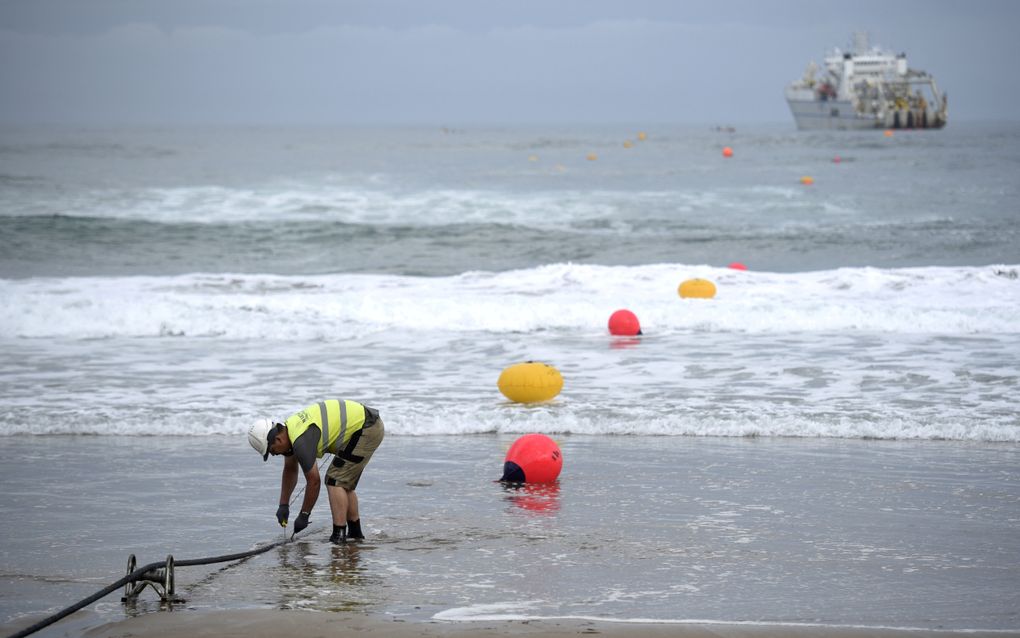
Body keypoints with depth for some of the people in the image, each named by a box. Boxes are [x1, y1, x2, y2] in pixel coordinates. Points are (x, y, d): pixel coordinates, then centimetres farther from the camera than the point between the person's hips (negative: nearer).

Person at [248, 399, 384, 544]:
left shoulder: (301, 441, -24)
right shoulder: (289, 430, 6)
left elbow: (314, 481, -18)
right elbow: (290, 470, 20)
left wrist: (303, 516, -7)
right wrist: (283, 505, 21)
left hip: (365, 428, -10)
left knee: (334, 480, -11)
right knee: (344, 483, 17)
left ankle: (339, 535, -13)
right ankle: (355, 532, 25)